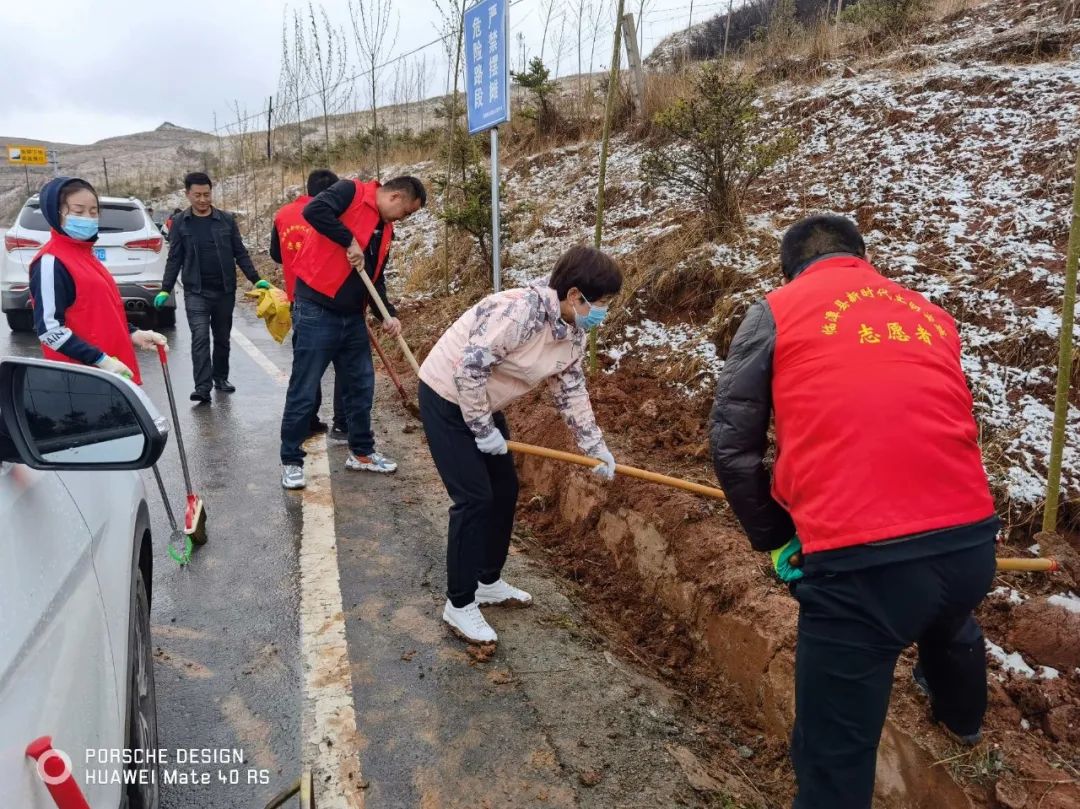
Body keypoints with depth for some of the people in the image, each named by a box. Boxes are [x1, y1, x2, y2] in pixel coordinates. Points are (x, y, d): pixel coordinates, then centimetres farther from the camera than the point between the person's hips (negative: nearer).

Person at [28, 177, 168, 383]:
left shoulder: (85, 255, 15)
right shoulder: (51, 262, -12)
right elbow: (49, 328, -18)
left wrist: (133, 334, 9)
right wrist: (101, 360, -22)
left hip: (110, 373, 9)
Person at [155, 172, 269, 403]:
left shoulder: (227, 220, 3)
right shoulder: (180, 222, 2)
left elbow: (240, 253, 5)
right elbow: (174, 259, 4)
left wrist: (256, 280, -5)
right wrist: (165, 290, -3)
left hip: (225, 290, 2)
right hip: (196, 292, -2)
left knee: (222, 338, 12)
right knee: (200, 338, -12)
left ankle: (220, 377, 29)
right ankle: (202, 387, -14)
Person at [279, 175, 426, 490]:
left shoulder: (385, 230, 16)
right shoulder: (351, 192, -7)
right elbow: (313, 210, -25)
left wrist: (387, 315, 3)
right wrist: (350, 241, -19)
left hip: (352, 317, 8)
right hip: (316, 311, -8)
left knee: (362, 387, 14)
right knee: (304, 392, -1)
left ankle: (362, 452, 29)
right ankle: (291, 461, 12)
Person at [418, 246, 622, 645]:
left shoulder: (574, 332, -2)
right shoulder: (521, 311, -31)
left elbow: (571, 390, 8)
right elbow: (469, 366, -31)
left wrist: (594, 445, 4)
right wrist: (483, 429, -22)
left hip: (483, 404, 9)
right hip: (447, 398, -9)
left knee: (505, 490, 12)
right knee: (475, 498, -9)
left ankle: (488, 582, 30)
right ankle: (459, 604, 5)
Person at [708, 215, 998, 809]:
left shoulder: (775, 313, 5)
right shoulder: (931, 314, 18)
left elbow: (731, 443, 1)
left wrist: (775, 538, 13)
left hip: (857, 559, -6)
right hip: (970, 541, 7)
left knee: (835, 760, 7)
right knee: (950, 628, 40)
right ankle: (962, 718, 72)